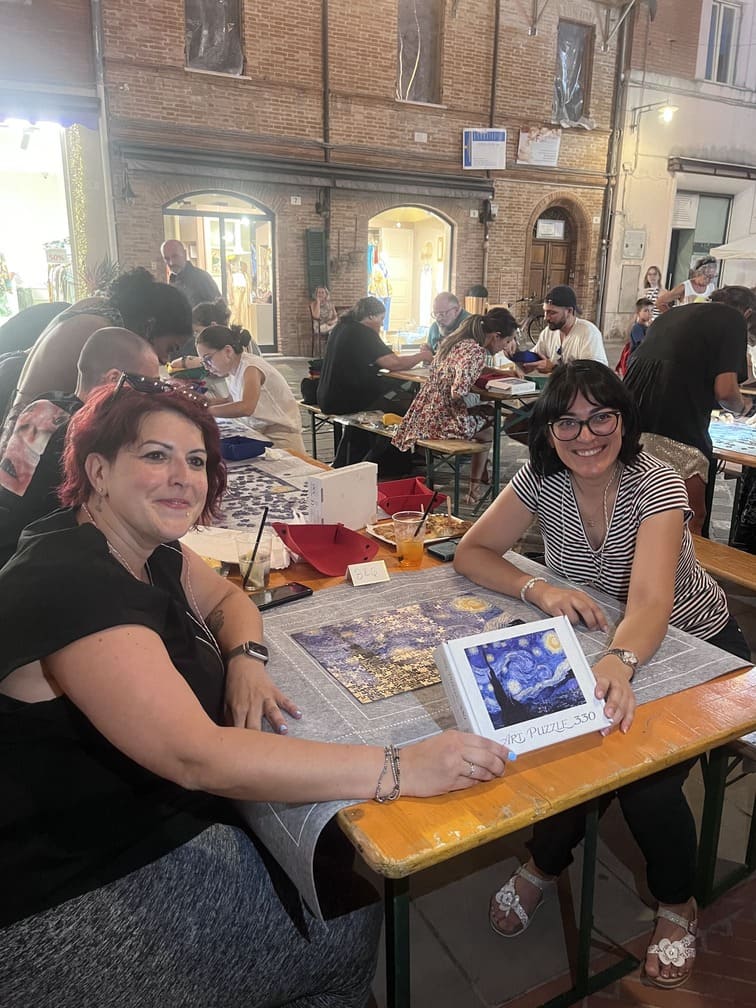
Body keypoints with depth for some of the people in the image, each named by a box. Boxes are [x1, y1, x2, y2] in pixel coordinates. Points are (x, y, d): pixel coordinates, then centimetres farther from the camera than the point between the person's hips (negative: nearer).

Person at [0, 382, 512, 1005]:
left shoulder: (150, 550, -1)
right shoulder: (68, 589, -31)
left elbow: (227, 598, 15)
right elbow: (196, 758, -38)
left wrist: (246, 658, -9)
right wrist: (399, 769, -37)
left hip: (158, 822, 8)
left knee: (349, 870, 8)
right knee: (346, 930, -1)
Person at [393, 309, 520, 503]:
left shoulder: (455, 339, 8)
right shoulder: (475, 352, -20)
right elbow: (458, 393, -28)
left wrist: (505, 373, 19)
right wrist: (478, 398, -8)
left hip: (425, 414, 8)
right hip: (444, 420, -8)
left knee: (485, 414, 27)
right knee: (490, 421, 18)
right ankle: (475, 490, 23)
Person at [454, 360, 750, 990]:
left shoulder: (657, 485, -26)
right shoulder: (542, 479, -14)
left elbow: (650, 600, -39)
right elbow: (471, 553, -14)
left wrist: (621, 662, -60)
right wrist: (538, 590, -31)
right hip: (602, 647, 3)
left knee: (647, 783, -22)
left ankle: (677, 906, 12)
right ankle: (545, 863, 15)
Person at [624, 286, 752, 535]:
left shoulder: (673, 313, 26)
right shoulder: (733, 319, 6)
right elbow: (725, 390, -5)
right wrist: (740, 408, 19)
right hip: (678, 430, -7)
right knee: (692, 521, 4)